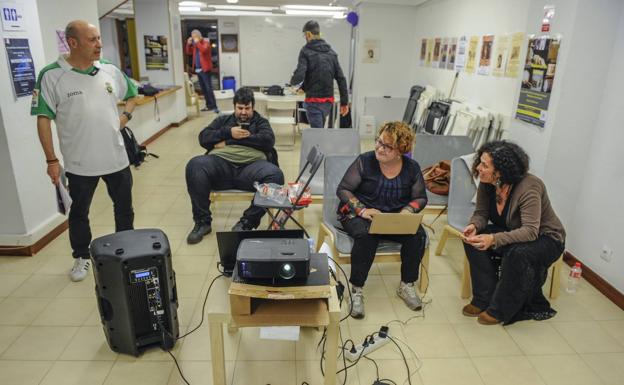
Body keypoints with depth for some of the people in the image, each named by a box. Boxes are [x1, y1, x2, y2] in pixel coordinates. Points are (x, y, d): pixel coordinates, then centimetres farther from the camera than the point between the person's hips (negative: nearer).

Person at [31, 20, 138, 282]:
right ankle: (82, 257, 34)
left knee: (124, 207, 17)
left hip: (116, 157, 4)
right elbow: (43, 119, -9)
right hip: (80, 163, -3)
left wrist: (126, 116, -1)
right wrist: (51, 160, -9)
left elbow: (131, 95, 18)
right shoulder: (52, 75, -12)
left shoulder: (110, 71, 1)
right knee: (79, 212, 15)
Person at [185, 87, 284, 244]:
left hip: (252, 165, -1)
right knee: (195, 165, -29)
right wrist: (228, 132, -1)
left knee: (275, 174, -32)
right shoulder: (223, 120, 29)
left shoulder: (260, 122, 23)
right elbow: (204, 138, 14)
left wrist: (229, 141, 0)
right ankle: (202, 221, -18)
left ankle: (247, 221, -23)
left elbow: (268, 140, 1)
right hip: (221, 163, 2)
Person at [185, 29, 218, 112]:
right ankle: (209, 105, 17)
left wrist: (198, 42, -17)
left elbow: (204, 50, -24)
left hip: (205, 69, -8)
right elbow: (188, 52, 18)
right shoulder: (195, 44, 15)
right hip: (198, 70, 8)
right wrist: (189, 44, 5)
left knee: (208, 89, -11)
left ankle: (214, 106, -11)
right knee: (203, 89, 10)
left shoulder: (206, 42, -6)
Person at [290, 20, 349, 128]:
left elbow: (299, 76, -18)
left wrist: (292, 81, 7)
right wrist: (344, 102, 9)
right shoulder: (331, 52, 10)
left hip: (314, 100, -6)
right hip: (329, 100, 6)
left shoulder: (306, 51, -7)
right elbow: (341, 78, 6)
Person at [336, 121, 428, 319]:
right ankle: (356, 289, -20)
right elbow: (343, 190, -7)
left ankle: (407, 285, -2)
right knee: (366, 235, -36)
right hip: (359, 214, -3)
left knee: (418, 235, -24)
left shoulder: (412, 168, -1)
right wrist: (362, 210, -22)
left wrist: (407, 210, -14)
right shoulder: (364, 162, -9)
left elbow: (420, 198, 8)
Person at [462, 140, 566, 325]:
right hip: (513, 234, 6)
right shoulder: (487, 184, -13)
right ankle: (484, 300, -9)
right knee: (474, 239, -18)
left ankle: (500, 310, -15)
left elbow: (530, 231, -37)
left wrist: (494, 239, -50)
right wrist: (474, 226, -30)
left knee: (517, 254, -37)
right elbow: (481, 213, -5)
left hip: (546, 239, -6)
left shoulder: (529, 187, -31)